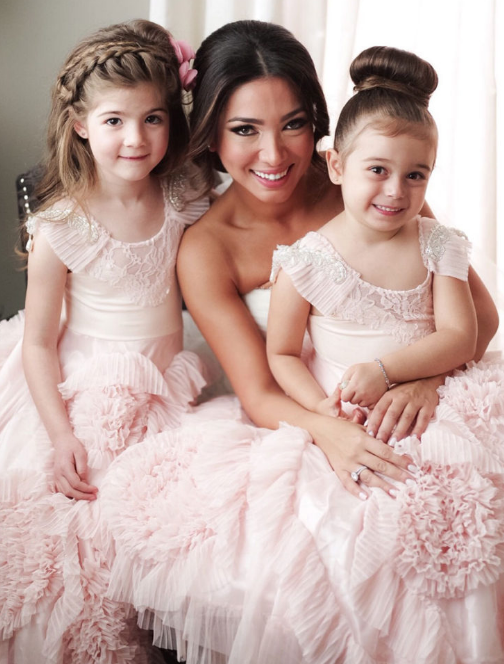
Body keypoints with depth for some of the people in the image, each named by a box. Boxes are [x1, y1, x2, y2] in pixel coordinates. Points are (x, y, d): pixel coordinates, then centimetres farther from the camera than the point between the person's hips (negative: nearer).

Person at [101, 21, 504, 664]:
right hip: (298, 425, 0)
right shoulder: (205, 251, -5)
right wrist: (328, 429, -31)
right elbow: (259, 393, -9)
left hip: (403, 405, 1)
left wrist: (425, 373, -21)